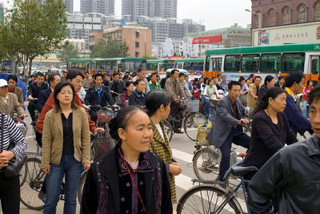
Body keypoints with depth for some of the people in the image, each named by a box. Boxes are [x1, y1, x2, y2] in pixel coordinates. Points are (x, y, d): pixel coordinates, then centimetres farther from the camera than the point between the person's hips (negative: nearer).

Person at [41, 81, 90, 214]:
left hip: (75, 160, 1)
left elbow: (86, 137, 1)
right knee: (51, 200, 2)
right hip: (56, 160, -1)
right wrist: (45, 162, -6)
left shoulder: (81, 113, -1)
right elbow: (46, 141, -3)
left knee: (71, 199, 11)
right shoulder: (50, 115, -3)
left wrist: (86, 159, -3)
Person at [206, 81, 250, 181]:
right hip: (224, 133, -7)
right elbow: (225, 116, -31)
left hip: (236, 131, 7)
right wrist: (239, 121, -46)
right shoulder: (222, 102, -15)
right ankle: (222, 181, -7)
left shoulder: (238, 101, 10)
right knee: (226, 156, -21)